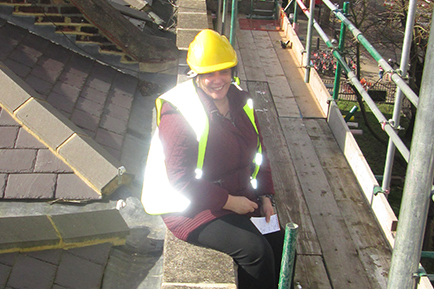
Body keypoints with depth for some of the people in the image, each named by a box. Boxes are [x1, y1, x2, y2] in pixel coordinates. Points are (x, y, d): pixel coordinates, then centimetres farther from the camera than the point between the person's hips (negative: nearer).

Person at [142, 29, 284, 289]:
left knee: (279, 241, -8)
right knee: (256, 250, -22)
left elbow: (258, 151, 15)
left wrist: (266, 196, 3)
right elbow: (181, 180, -21)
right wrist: (228, 202, -20)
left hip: (240, 197, 7)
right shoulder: (179, 113, -19)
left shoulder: (239, 101, 4)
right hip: (193, 208, -7)